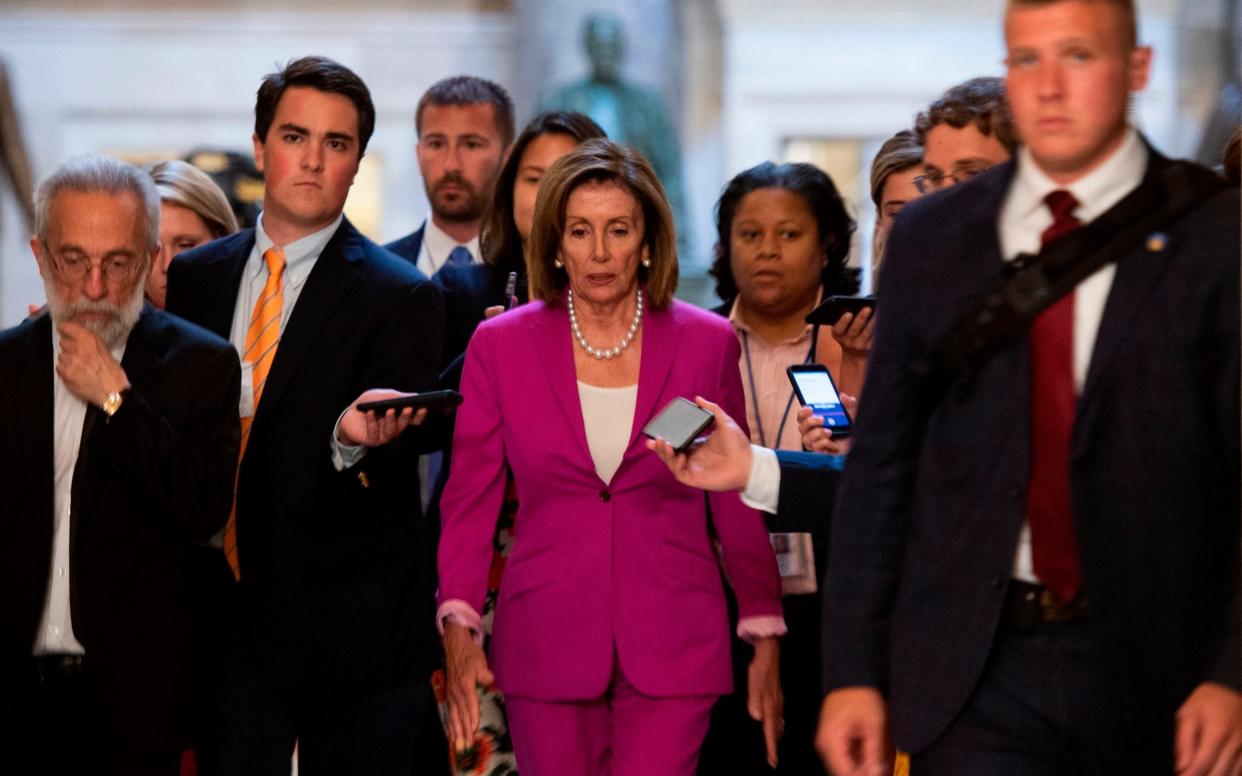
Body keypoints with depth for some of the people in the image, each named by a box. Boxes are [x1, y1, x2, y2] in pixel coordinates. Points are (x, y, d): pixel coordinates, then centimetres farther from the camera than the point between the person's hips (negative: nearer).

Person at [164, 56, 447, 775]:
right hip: (221, 620, 3)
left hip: (348, 633, -3)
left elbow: (411, 435, -14)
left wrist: (356, 436, -35)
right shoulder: (193, 279, 10)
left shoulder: (402, 297, -4)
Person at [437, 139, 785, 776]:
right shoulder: (501, 346, 3)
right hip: (546, 644, 1)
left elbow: (737, 500, 8)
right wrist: (458, 628, -9)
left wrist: (764, 637, 7)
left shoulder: (707, 344, 3)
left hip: (672, 649, -1)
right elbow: (469, 499, 3)